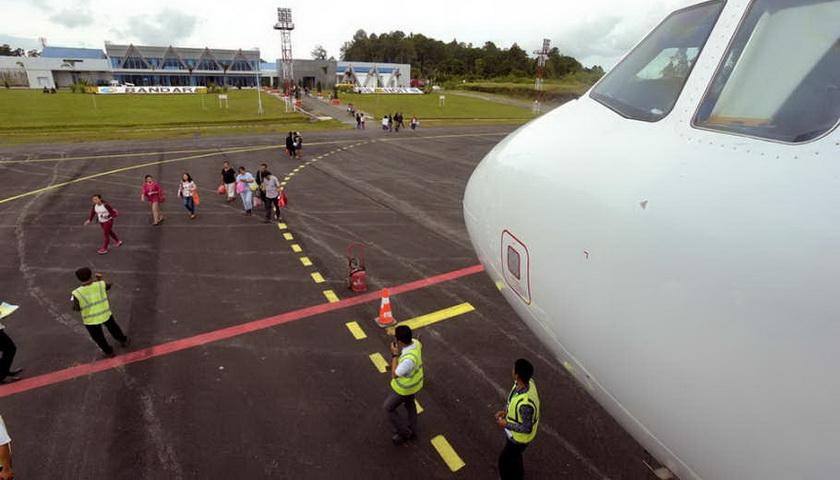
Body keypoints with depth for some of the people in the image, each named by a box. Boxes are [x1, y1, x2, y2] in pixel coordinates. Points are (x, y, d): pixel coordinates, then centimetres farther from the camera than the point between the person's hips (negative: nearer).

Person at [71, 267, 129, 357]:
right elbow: (108, 285, 5)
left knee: (98, 337, 23)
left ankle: (108, 352, 40)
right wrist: (101, 279, 19)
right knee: (113, 328, 30)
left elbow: (77, 308, -10)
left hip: (90, 320, -1)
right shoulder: (100, 285, -18)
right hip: (105, 314, 2)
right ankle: (123, 341, 49)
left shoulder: (77, 294, -22)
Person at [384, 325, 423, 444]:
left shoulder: (409, 359, -45)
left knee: (389, 407, 17)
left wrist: (395, 355, -28)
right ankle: (412, 430, 51)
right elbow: (420, 346, 7)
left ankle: (404, 433, 32)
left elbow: (394, 375, -30)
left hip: (405, 387, -8)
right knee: (409, 403, 30)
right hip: (415, 381, 8)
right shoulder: (415, 342, -20)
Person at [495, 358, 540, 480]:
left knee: (504, 461, 17)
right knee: (514, 453, 34)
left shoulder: (525, 403, -46)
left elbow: (527, 429, -30)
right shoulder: (527, 382, -20)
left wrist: (506, 425, -21)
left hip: (520, 436, -8)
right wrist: (505, 411, -4)